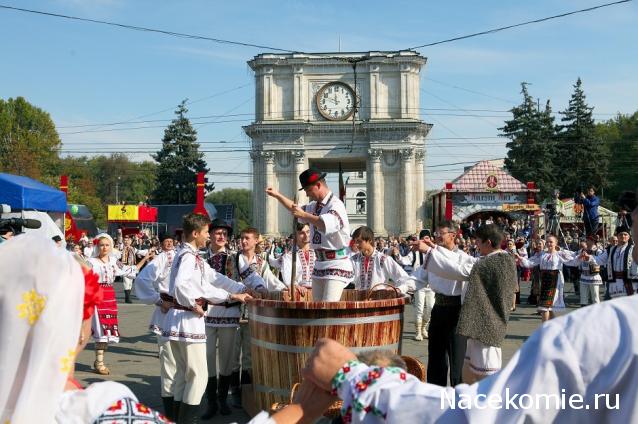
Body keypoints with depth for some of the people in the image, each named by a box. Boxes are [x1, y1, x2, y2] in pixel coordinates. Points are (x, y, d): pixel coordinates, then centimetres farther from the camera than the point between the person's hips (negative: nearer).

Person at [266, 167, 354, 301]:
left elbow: (327, 225, -35)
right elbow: (297, 209, 34)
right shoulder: (315, 206, 13)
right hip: (320, 265, 9)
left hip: (336, 266, -9)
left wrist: (304, 215, -28)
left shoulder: (336, 205, -15)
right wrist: (277, 195, 30)